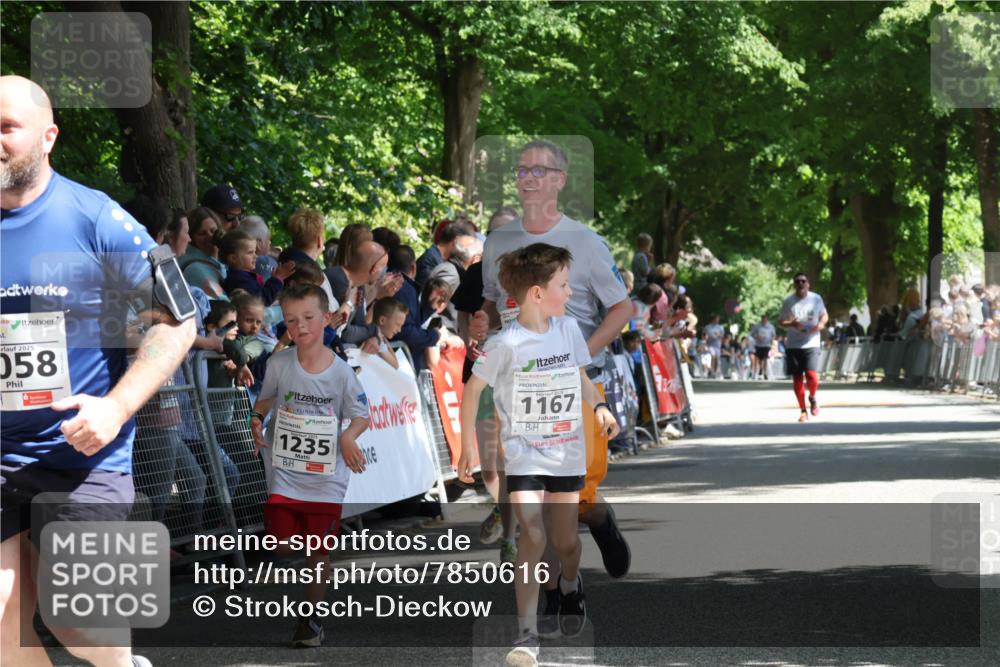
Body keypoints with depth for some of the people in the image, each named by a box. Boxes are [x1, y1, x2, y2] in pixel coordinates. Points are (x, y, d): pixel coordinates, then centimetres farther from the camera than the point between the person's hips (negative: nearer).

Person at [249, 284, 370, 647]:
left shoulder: (341, 372, -10)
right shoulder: (279, 364, -7)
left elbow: (361, 416, -1)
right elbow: (265, 400, 11)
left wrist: (347, 437, -20)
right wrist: (256, 420, -9)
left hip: (326, 477, -1)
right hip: (285, 471, 1)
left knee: (318, 550, 5)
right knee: (282, 546, -3)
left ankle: (311, 617, 20)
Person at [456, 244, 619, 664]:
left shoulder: (568, 329, -1)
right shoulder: (506, 344, -16)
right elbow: (472, 389, -5)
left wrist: (599, 407, 1)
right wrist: (467, 446, -3)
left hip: (567, 452, 4)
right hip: (523, 454, -4)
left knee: (566, 541, 9)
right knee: (533, 536, -18)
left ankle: (569, 584, 45)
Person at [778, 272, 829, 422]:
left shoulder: (816, 299, 4)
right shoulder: (789, 302, 2)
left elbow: (824, 315, 17)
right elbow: (780, 321, 7)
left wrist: (821, 324, -5)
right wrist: (791, 324, -14)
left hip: (811, 344, -1)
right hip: (792, 345, 1)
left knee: (811, 375, -17)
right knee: (797, 378, 1)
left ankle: (812, 398, 15)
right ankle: (803, 410, 14)